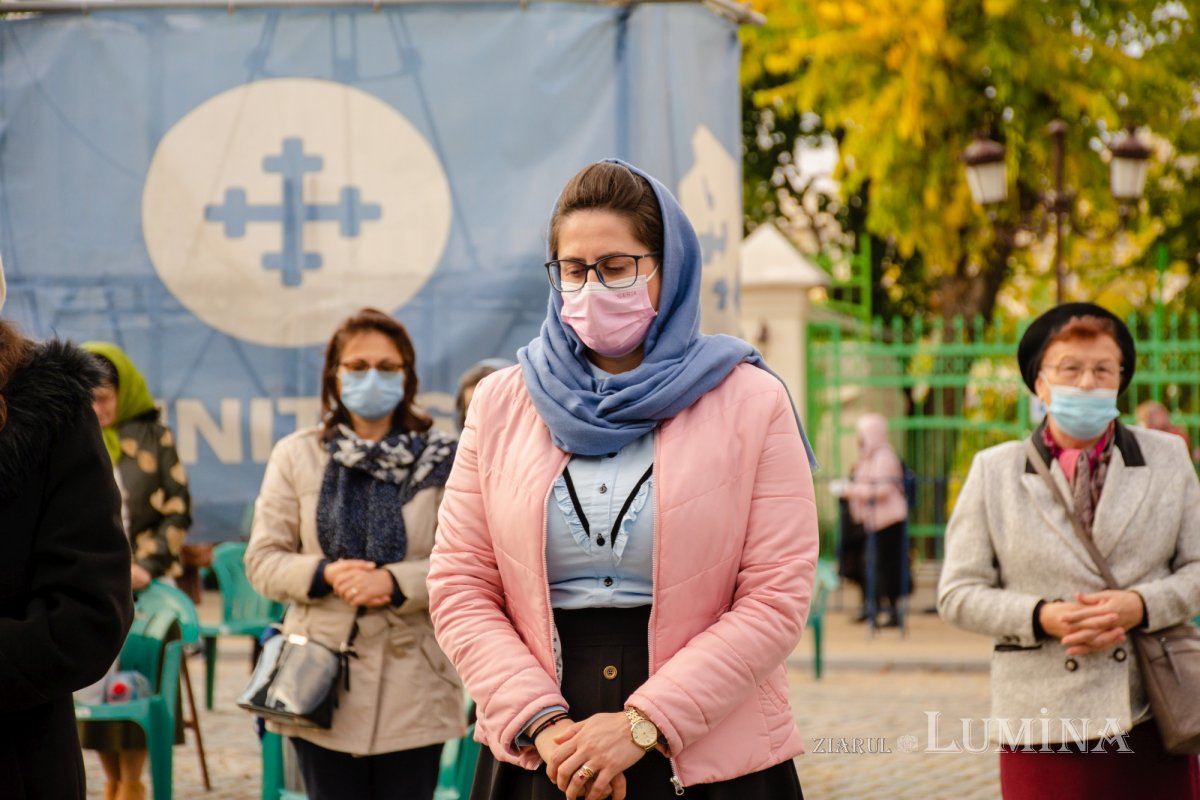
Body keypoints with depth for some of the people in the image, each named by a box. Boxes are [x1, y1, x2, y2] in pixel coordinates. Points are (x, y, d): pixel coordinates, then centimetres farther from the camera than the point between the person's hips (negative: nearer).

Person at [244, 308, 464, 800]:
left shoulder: (441, 461, 3)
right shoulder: (296, 456, 8)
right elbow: (262, 560, 6)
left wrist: (396, 582, -18)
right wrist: (326, 574, -13)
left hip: (411, 687, -1)